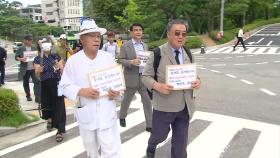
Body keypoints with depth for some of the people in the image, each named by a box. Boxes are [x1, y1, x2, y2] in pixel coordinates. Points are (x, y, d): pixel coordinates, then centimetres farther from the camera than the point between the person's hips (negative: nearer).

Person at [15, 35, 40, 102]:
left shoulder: (34, 48, 8)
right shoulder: (21, 48, 1)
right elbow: (16, 57, 0)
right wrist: (21, 59, -20)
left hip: (33, 68, 1)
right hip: (25, 69, -1)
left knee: (37, 82, -9)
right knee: (26, 83, 11)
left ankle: (37, 97, -6)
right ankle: (28, 96, 27)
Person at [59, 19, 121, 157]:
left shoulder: (108, 58, 0)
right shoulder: (73, 61, -6)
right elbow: (65, 86, -3)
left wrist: (117, 92, -14)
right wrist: (81, 91, -21)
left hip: (107, 114, 0)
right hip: (86, 115, 0)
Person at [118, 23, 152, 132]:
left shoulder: (145, 45, 11)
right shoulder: (125, 46, -5)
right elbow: (121, 60, -8)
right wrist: (132, 62, -24)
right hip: (132, 78, -4)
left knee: (147, 102, 3)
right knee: (126, 100, 15)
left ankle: (149, 125, 12)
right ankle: (122, 117, 40)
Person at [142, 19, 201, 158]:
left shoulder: (188, 53, 6)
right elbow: (145, 76, -7)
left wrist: (197, 80, -7)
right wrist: (157, 86, -26)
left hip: (185, 106, 4)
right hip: (164, 105, -4)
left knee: (181, 141, 13)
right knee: (160, 135, 17)